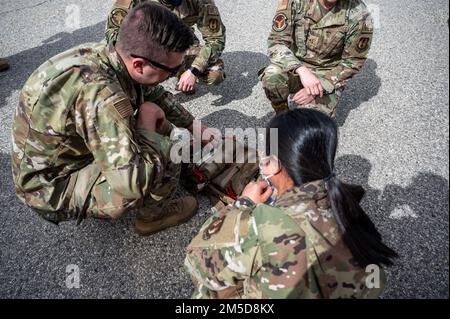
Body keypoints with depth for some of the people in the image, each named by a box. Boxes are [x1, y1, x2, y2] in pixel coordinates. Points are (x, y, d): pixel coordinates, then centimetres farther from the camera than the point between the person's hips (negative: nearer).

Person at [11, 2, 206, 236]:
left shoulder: (108, 55, -13)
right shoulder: (99, 93, -38)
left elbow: (152, 98, 8)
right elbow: (132, 185, -41)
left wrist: (194, 126, 8)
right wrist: (146, 121, -26)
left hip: (71, 150, 8)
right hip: (51, 188, -8)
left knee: (160, 126, 7)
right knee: (165, 151, -23)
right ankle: (154, 215, 5)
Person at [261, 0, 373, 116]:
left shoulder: (359, 15, -19)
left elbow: (352, 63, -9)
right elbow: (276, 42, -17)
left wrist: (321, 86, -20)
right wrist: (302, 70, -33)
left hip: (329, 78, -1)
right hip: (296, 66, 1)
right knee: (271, 76, -31)